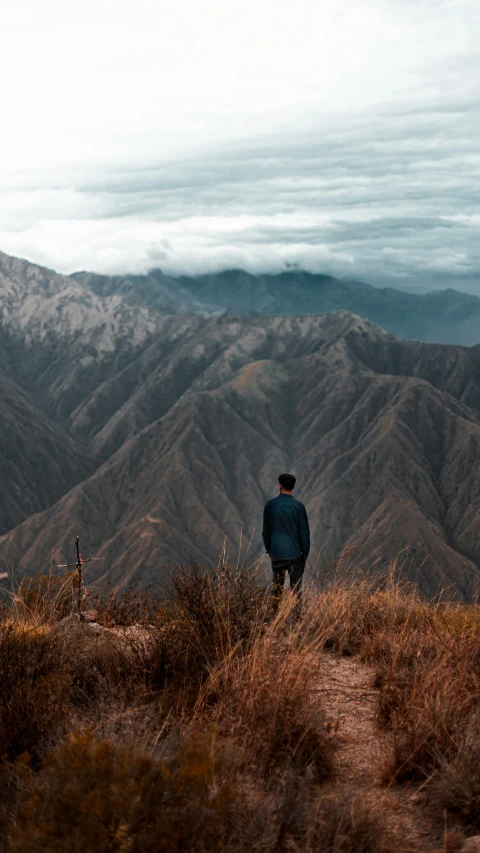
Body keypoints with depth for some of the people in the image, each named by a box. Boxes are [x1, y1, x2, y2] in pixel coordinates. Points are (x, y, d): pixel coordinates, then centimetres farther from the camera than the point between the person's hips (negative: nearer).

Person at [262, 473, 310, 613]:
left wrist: (268, 549, 17)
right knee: (296, 586, 7)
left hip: (276, 553, 2)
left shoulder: (270, 505, -3)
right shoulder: (298, 506, -10)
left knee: (277, 585, 14)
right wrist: (305, 553, 3)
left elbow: (266, 530, 4)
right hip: (295, 553, -2)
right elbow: (304, 532, -7)